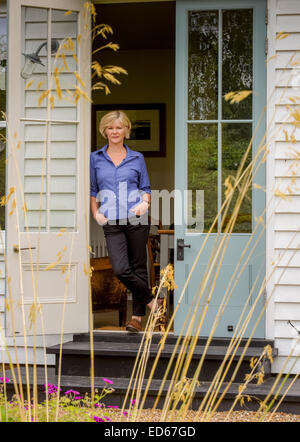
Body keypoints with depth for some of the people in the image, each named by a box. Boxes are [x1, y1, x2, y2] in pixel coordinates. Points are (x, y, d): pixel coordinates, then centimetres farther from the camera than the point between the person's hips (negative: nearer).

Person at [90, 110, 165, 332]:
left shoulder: (137, 158, 10)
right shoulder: (95, 159, 11)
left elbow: (146, 188, 13)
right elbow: (93, 190, 15)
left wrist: (145, 203, -7)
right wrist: (96, 213, 1)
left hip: (137, 220, 0)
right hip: (112, 223, 0)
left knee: (138, 267, 3)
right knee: (120, 269, -13)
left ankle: (137, 316, 14)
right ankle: (151, 301, 8)